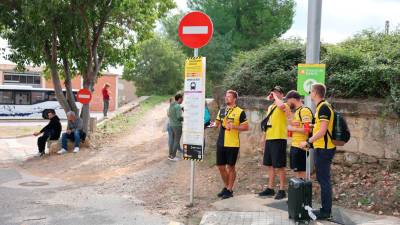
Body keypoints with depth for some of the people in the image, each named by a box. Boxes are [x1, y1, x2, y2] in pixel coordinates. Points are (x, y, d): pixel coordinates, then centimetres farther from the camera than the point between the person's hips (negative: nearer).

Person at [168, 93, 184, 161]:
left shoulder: (171, 105, 8)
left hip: (171, 125, 8)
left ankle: (170, 155, 18)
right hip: (177, 126, -8)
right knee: (177, 141, 0)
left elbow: (169, 115, 18)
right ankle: (173, 156, 2)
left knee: (173, 140, 15)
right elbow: (179, 117, -25)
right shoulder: (178, 106, -19)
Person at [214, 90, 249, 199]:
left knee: (230, 167, 3)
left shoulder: (240, 112, -4)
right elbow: (217, 125, 19)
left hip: (232, 144, -5)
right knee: (221, 166, 10)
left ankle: (230, 190, 15)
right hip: (221, 143, 5)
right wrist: (217, 124, -2)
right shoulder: (221, 111, 12)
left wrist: (234, 126, -19)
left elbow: (246, 127, -7)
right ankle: (226, 186, 29)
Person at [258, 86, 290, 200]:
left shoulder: (284, 106, -7)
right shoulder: (270, 107, 18)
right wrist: (264, 137, 18)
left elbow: (280, 105, -34)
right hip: (269, 139, 8)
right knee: (270, 165, 14)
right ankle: (270, 188, 23)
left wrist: (275, 97, -16)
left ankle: (282, 190, 5)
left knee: (280, 166, -3)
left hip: (279, 139, -8)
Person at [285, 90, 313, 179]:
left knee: (301, 172, -6)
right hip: (294, 146, 10)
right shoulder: (297, 111, 17)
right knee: (296, 171, 15)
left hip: (300, 147, -10)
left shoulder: (304, 110, -13)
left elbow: (307, 129, -22)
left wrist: (292, 128, -11)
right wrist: (291, 124, 2)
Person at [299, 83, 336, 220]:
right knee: (322, 179, 14)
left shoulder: (323, 107, -16)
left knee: (324, 180, -4)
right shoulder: (321, 107, 15)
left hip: (324, 149, -10)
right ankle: (325, 209, 22)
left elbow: (322, 131, -22)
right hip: (321, 148, 10)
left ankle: (326, 212, 2)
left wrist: (308, 142, -17)